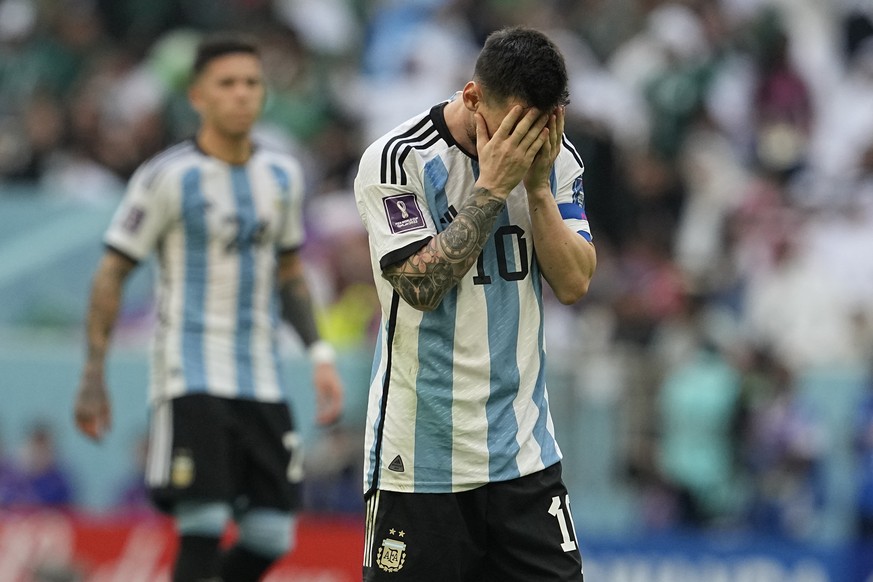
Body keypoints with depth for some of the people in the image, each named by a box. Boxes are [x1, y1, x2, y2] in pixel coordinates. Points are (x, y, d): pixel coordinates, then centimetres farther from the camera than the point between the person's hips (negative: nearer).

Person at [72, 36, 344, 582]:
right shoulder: (168, 177, -6)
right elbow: (111, 274, -2)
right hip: (191, 378, -6)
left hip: (263, 382, 6)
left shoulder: (283, 175, 11)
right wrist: (94, 375, -7)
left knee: (270, 537, 1)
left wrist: (320, 354, 12)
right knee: (203, 527, -15)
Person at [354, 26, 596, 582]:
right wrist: (493, 186, -20)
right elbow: (421, 286, -19)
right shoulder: (398, 159, -12)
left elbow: (574, 284, -3)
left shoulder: (556, 158, 3)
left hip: (525, 449, 4)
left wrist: (536, 185, -13)